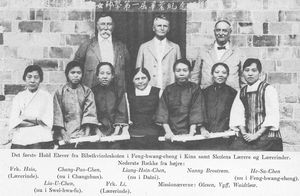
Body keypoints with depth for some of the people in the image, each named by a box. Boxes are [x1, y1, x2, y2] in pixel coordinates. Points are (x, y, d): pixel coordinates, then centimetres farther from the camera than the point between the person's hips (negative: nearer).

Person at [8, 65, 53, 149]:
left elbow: (48, 121, 1)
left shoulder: (46, 96, 11)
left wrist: (24, 118, -2)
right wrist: (37, 121, -5)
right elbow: (13, 121, 4)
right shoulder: (18, 97, 16)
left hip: (41, 140, -2)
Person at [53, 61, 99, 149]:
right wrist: (63, 134, -9)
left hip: (82, 136, 1)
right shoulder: (60, 92, 6)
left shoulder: (87, 91, 7)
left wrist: (87, 133, -12)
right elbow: (58, 114, 1)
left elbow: (90, 112, -1)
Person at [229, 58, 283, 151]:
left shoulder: (268, 89, -3)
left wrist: (257, 134, -13)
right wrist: (244, 133, -9)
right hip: (246, 138, 4)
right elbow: (237, 115, 7)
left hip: (266, 137, -4)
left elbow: (272, 116, -9)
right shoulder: (241, 92, 13)